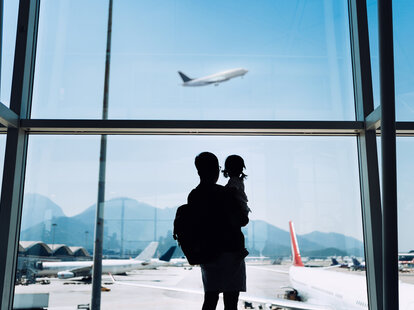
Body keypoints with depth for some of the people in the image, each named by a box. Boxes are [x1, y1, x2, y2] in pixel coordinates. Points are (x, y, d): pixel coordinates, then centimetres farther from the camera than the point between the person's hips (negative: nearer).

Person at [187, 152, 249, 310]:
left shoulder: (193, 196, 5)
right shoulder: (222, 193, -15)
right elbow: (242, 220, -12)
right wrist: (244, 215, 9)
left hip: (206, 254, 7)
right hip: (229, 252, -7)